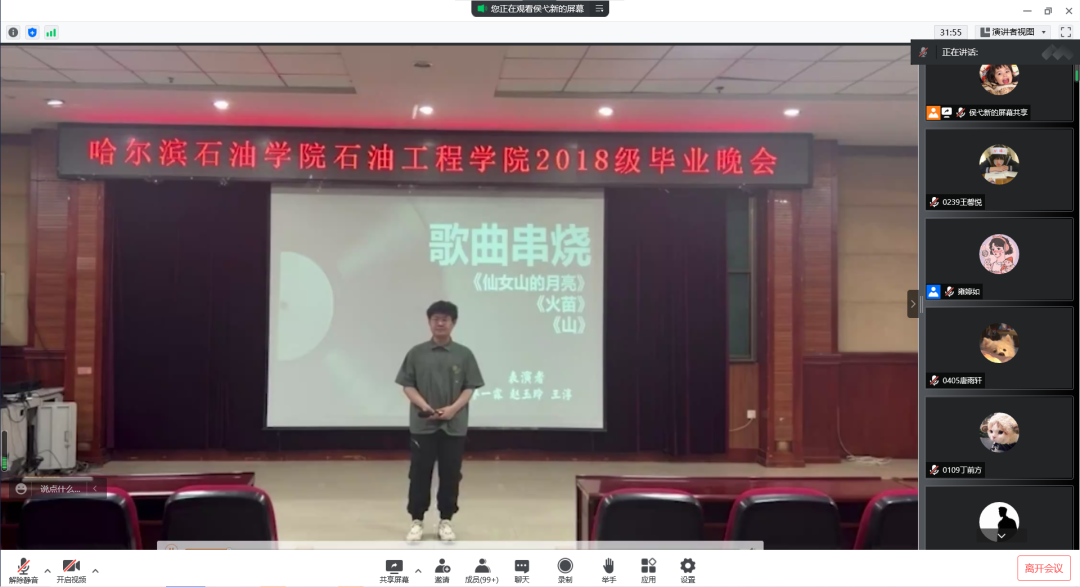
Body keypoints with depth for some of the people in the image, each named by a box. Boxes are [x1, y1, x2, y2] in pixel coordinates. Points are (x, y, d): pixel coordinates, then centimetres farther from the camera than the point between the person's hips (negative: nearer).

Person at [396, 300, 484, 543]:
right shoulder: (416, 353, 0)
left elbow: (469, 388, 1)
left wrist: (453, 408, -14)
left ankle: (445, 521, 19)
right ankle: (417, 521, 15)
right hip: (422, 425, 0)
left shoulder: (464, 354, 1)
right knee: (419, 474, 4)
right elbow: (407, 385, 2)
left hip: (454, 426, 1)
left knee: (450, 475, 7)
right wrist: (424, 406, -14)